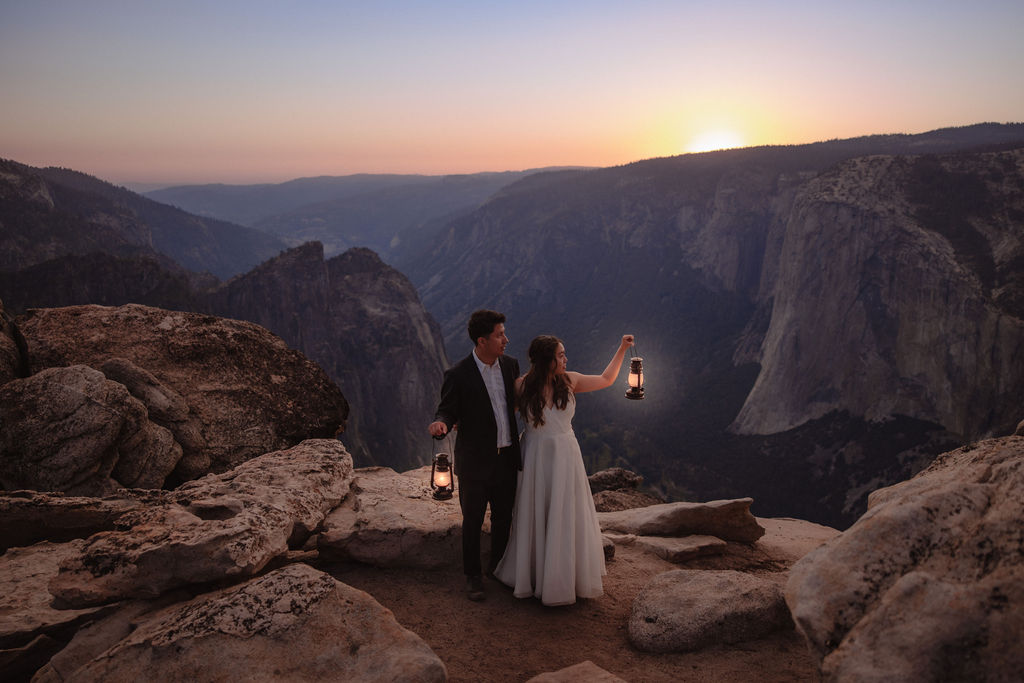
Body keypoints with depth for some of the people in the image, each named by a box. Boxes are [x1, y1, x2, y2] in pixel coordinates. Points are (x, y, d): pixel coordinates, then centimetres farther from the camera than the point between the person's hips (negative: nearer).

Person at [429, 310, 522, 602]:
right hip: (475, 460, -4)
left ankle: (498, 568, 39)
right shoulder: (457, 375, -16)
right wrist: (441, 424, -32)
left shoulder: (510, 364, -1)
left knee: (503, 517, 17)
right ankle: (473, 576, 29)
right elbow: (447, 411, -12)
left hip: (507, 458, 5)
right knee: (472, 521, 10)